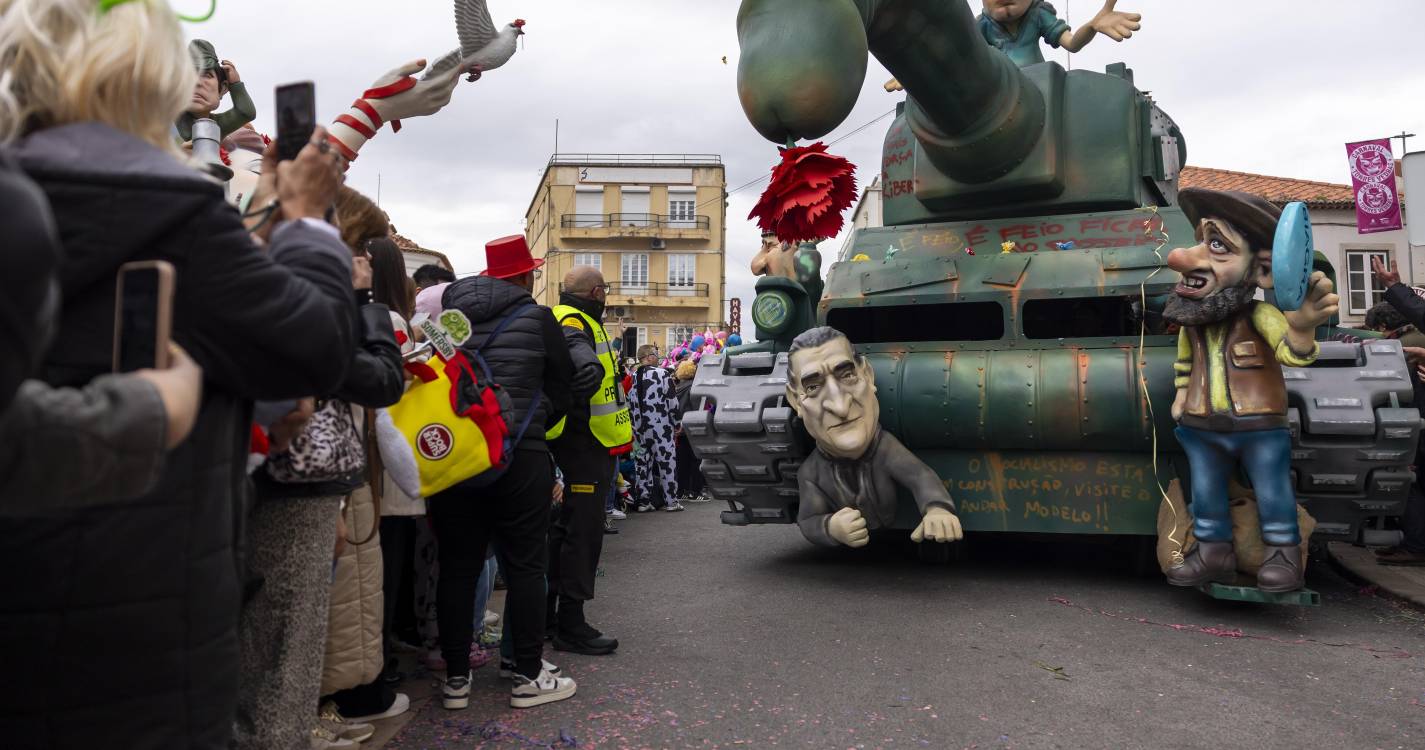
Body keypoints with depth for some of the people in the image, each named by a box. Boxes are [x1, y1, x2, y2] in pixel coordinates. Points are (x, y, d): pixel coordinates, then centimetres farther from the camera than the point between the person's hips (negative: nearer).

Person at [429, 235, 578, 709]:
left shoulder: (449, 315, 7)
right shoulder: (538, 319, -2)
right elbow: (561, 390, 4)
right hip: (518, 457, -4)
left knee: (458, 567, 10)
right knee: (525, 566, 5)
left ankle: (456, 677, 18)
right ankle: (528, 677, 12)